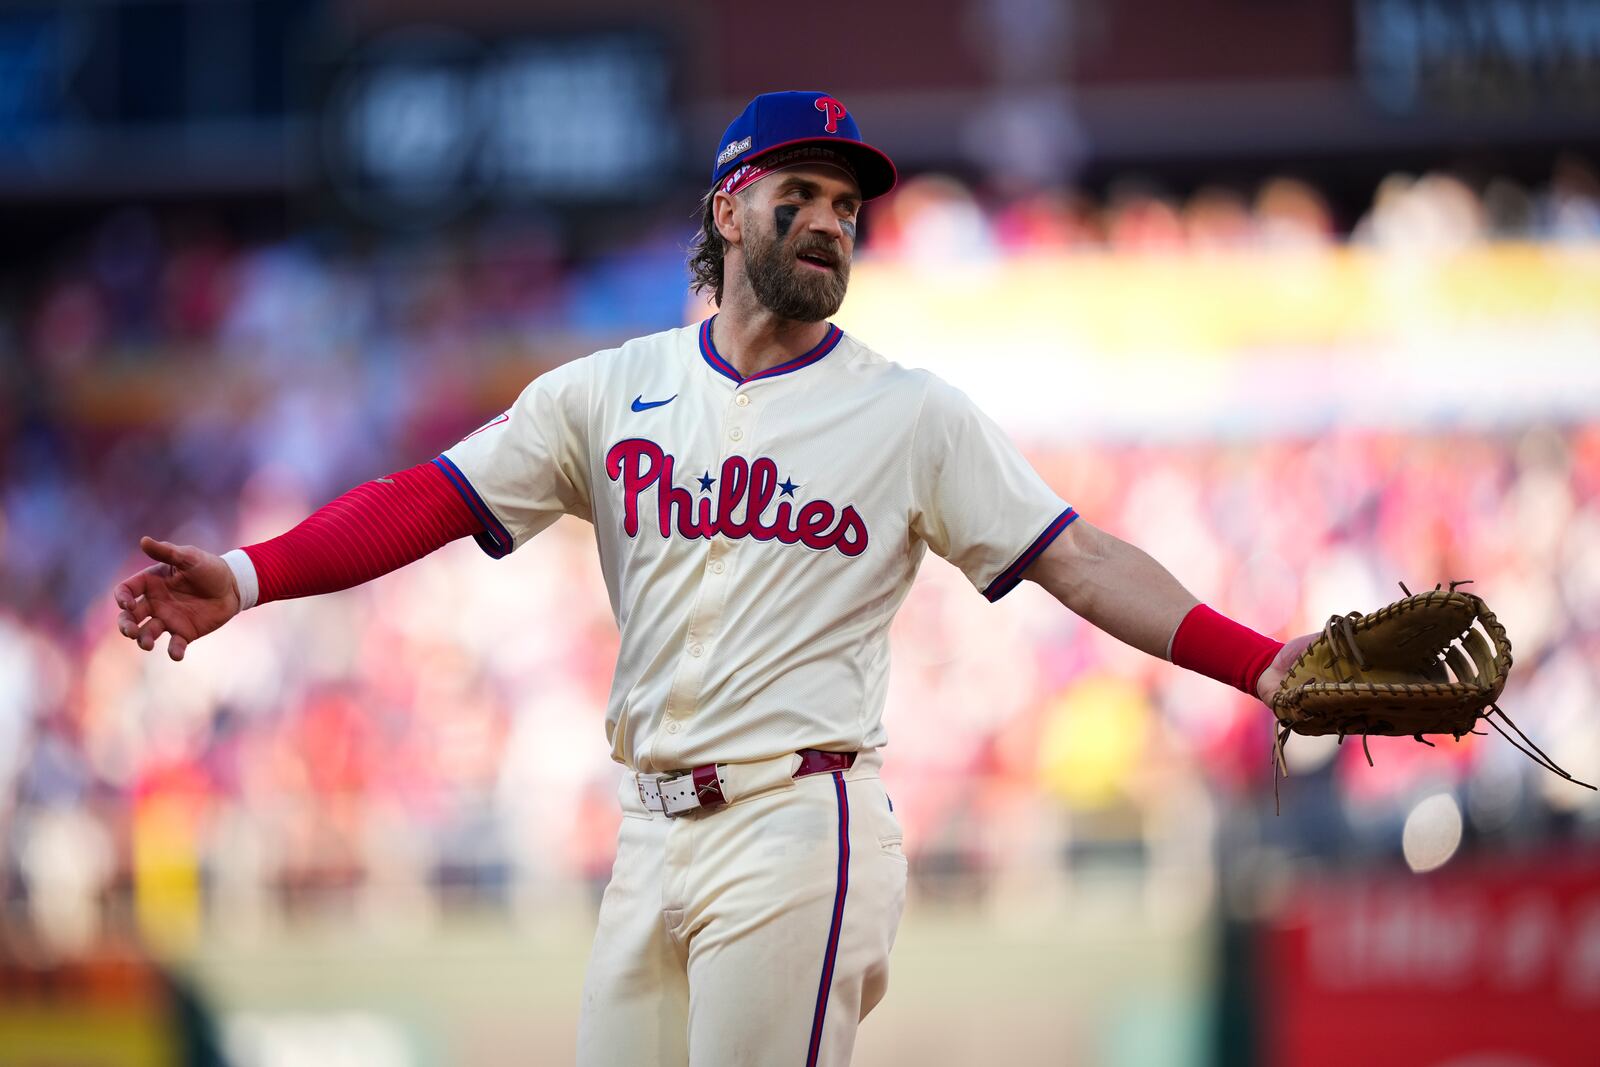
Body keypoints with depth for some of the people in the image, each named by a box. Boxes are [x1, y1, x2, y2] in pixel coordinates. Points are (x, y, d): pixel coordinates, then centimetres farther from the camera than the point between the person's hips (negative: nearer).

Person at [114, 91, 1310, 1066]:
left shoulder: (911, 414, 3)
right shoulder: (615, 392, 10)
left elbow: (1078, 561, -2)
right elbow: (434, 498, 3)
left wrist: (1261, 664, -14)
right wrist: (248, 577, -10)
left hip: (799, 826, -4)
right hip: (652, 836, 4)